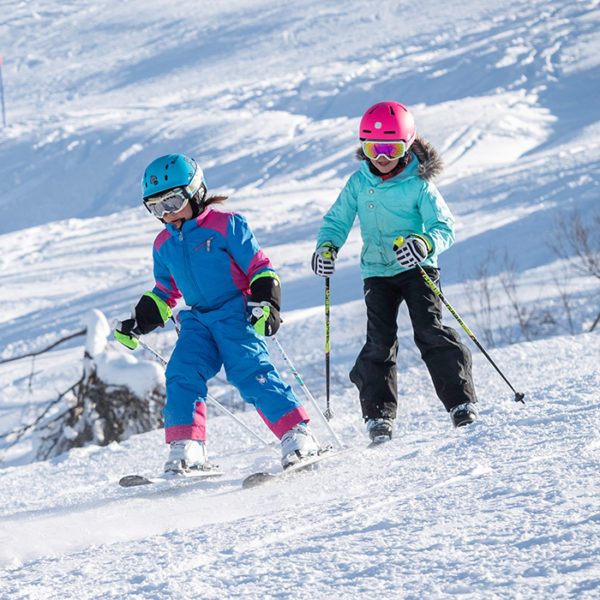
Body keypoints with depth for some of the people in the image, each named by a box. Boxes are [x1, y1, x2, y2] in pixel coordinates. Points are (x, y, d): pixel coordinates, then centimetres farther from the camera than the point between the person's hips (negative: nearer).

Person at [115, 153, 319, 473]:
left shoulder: (226, 225, -5)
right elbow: (164, 294, 29)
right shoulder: (164, 244, 15)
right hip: (198, 320, 6)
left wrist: (266, 303, -17)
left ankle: (298, 435, -19)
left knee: (249, 373, -20)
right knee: (181, 374, -14)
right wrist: (137, 324, 21)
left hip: (236, 312, -6)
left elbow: (259, 268, -4)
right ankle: (186, 448, -14)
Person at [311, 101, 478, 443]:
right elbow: (337, 220, 11)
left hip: (417, 269, -3)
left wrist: (425, 244, -32)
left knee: (430, 332, -14)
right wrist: (327, 247, -9)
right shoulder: (359, 184, 3)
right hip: (377, 272, 3)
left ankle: (462, 403, -7)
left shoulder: (419, 185, -8)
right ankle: (379, 414, -2)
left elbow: (445, 227, -11)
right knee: (380, 341, -8)